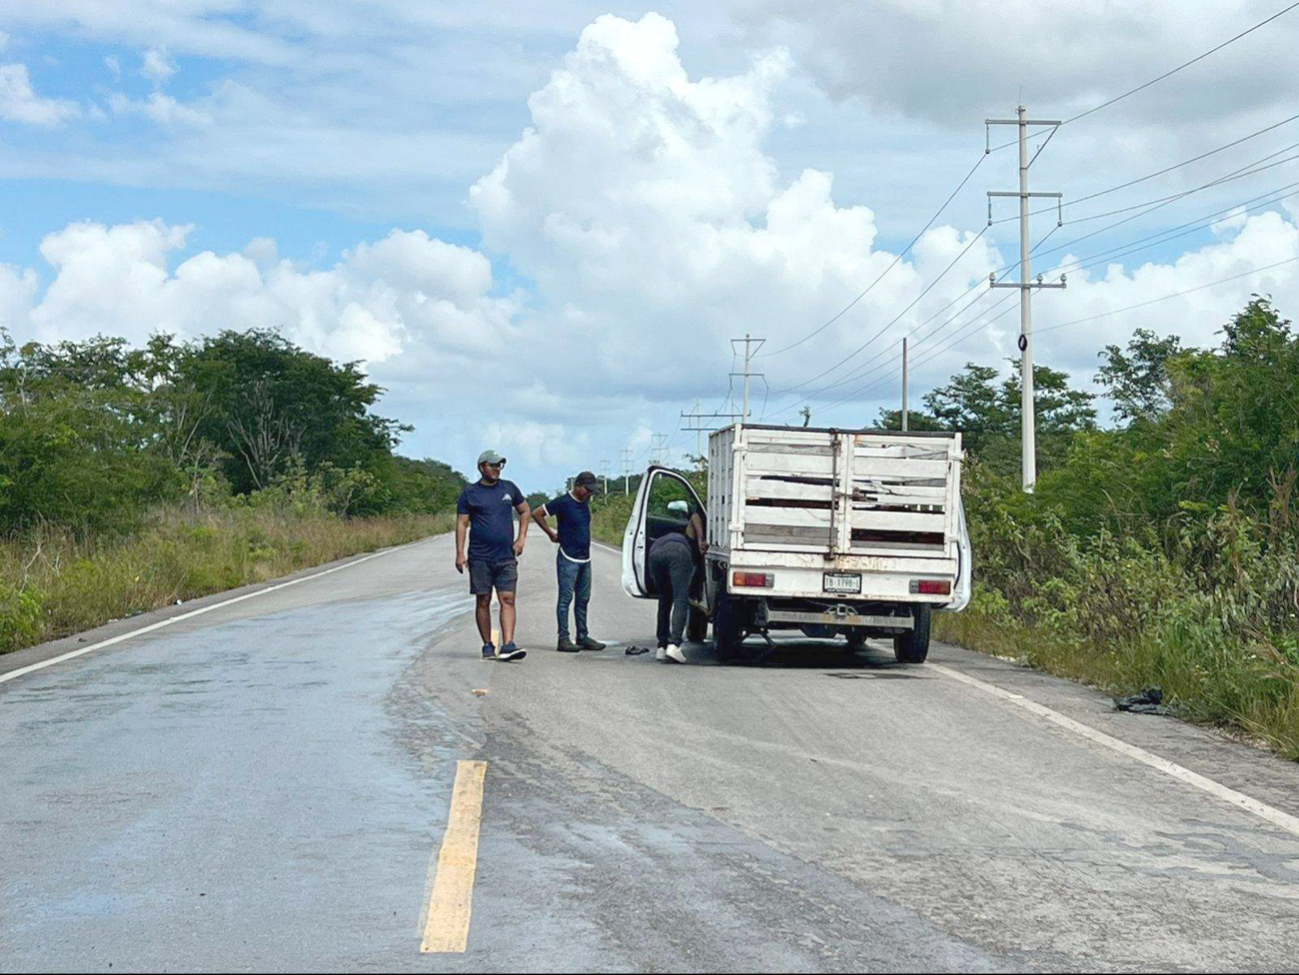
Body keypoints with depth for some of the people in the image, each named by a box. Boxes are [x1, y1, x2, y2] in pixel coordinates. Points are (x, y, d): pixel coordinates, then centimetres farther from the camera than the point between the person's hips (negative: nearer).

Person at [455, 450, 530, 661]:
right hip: (480, 557, -1)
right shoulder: (469, 493, 2)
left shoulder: (509, 488, 10)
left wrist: (521, 538, 8)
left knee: (508, 600, -9)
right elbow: (461, 524, 1)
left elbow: (525, 511, 21)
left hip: (506, 557, 2)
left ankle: (507, 646, -16)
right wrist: (460, 554, -7)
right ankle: (488, 646, 12)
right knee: (483, 601, 3)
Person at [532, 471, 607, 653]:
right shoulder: (563, 502, -11)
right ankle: (563, 639, -5)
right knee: (566, 598, -6)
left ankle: (583, 637, 17)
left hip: (584, 558, 8)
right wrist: (552, 534, -5)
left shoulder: (585, 502, 11)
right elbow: (537, 514, -9)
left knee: (583, 599, 11)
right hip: (568, 558, -8)